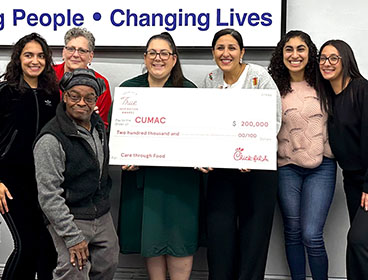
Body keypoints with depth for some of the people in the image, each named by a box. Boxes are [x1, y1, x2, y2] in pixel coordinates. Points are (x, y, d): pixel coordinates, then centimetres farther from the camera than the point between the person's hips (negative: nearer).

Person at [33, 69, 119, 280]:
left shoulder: (99, 124, 6)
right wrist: (73, 237, -21)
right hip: (70, 220, -8)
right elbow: (48, 195, -21)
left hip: (103, 215, 8)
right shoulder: (51, 139, -19)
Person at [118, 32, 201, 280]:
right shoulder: (128, 89, 8)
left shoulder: (188, 90, 4)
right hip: (141, 176, 2)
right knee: (150, 239, 7)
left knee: (180, 239, 0)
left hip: (180, 175, -1)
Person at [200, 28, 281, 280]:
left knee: (254, 230, 5)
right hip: (220, 166, 4)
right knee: (219, 229, 5)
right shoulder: (210, 81, 6)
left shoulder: (260, 77, -8)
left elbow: (274, 121, -10)